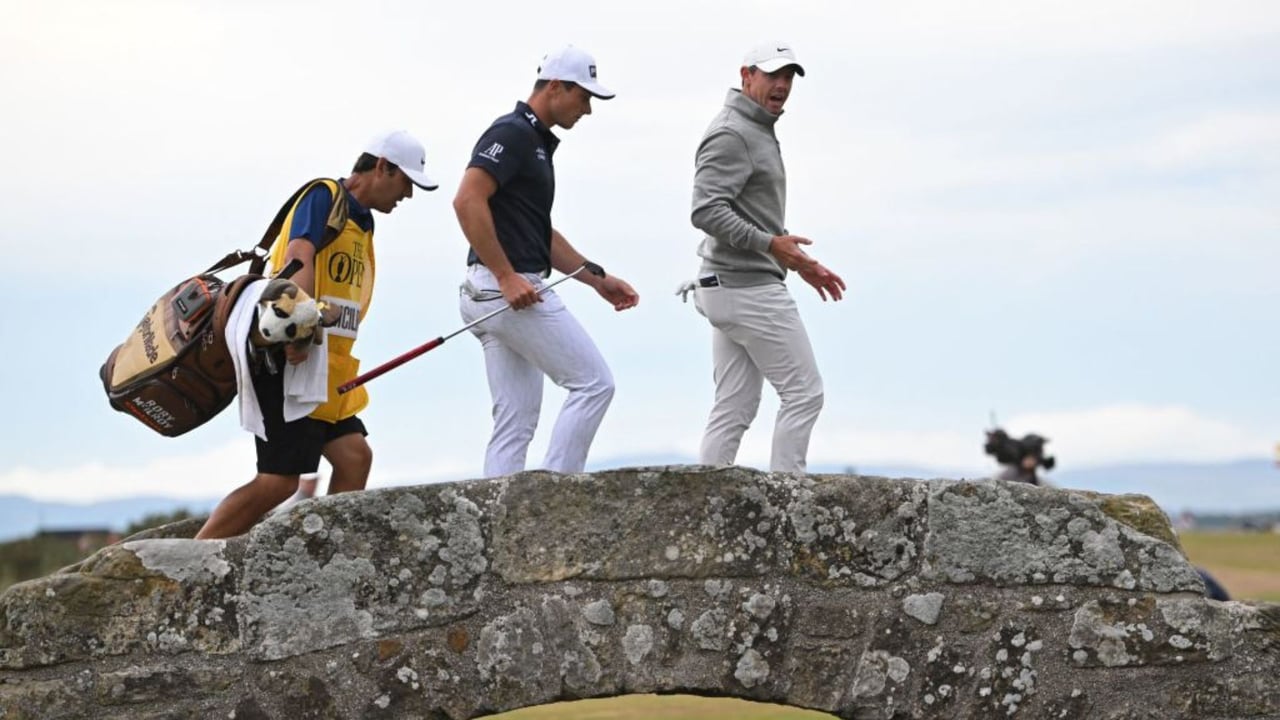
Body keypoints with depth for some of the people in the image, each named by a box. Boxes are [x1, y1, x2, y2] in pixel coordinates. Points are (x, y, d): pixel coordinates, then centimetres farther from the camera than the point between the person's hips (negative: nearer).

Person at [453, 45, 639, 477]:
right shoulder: (512, 133, -10)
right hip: (506, 290, -10)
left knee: (515, 424, 7)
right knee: (594, 382, -5)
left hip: (513, 293, 10)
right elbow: (467, 201, -23)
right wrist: (507, 276, -24)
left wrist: (597, 278, 21)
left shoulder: (538, 142, 21)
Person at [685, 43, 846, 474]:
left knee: (735, 408, 8)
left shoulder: (759, 133, 21)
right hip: (749, 288, -10)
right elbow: (706, 210, -24)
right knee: (803, 393, -7)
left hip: (728, 289, 10)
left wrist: (803, 264, 21)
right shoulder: (731, 134, -13)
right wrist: (771, 244, -29)